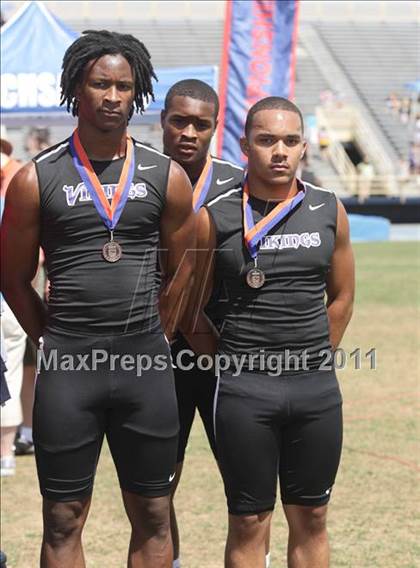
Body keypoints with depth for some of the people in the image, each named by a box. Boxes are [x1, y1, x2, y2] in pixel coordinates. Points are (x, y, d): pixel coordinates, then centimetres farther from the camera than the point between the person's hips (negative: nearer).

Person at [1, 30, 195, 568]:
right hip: (67, 364, -2)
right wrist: (55, 343, 5)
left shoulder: (166, 177, 4)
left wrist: (149, 343, 12)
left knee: (153, 519, 8)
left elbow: (180, 275, 12)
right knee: (63, 521, 3)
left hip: (146, 363, 2)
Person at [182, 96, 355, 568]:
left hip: (317, 388, 3)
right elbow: (191, 309, 2)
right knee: (249, 523, 3)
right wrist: (231, 367, 0)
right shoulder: (215, 218, -4)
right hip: (244, 390, -3)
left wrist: (313, 360, 10)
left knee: (311, 519, 10)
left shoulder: (329, 211, 4)